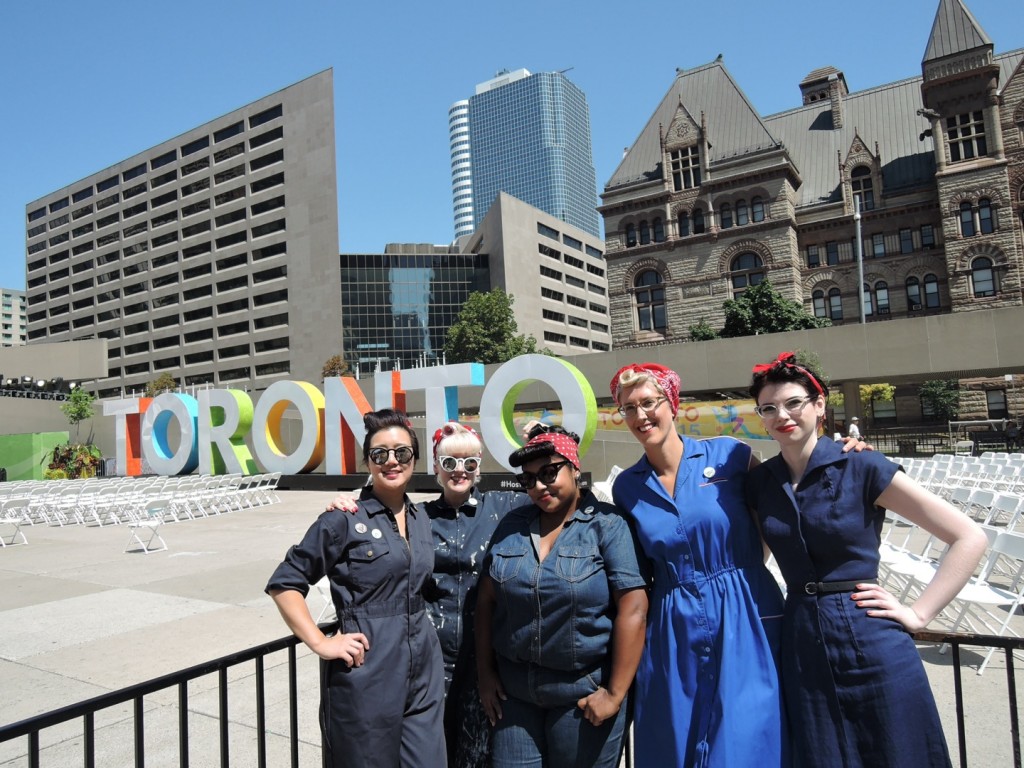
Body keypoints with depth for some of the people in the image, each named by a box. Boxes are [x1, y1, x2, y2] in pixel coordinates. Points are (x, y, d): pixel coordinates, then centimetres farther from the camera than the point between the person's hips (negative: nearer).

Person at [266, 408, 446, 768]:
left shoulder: (420, 519, 8)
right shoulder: (345, 519, -10)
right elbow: (284, 583, -9)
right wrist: (321, 643, -14)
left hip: (423, 672, 6)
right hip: (367, 674, -5)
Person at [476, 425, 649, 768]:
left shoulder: (608, 524, -10)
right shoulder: (511, 525, 4)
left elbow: (632, 609, -14)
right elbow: (487, 600, 6)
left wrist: (615, 693, -14)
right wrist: (486, 672, 4)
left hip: (583, 694, -3)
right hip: (513, 692, 4)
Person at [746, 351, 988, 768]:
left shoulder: (863, 469, -9)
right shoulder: (758, 482, 1)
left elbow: (969, 538, -7)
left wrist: (919, 613, -9)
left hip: (871, 643, -3)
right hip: (802, 647, 3)